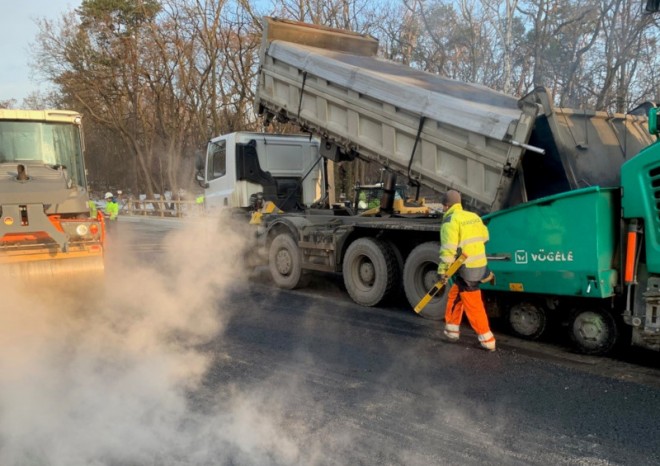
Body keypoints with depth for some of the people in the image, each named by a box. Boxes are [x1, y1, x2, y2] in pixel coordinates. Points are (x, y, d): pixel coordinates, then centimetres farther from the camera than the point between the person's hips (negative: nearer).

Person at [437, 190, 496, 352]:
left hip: (467, 269, -8)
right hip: (480, 265, 8)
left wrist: (442, 270, -16)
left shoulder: (450, 220, -13)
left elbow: (448, 249, -20)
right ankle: (452, 332, 26)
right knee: (454, 295, 21)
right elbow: (484, 237, 21)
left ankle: (487, 341, 7)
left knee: (473, 307, 1)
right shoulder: (474, 216, 10)